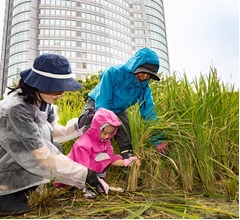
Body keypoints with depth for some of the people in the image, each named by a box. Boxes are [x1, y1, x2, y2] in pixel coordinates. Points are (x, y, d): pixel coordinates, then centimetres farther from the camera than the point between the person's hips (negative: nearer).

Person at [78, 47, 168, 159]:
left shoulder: (144, 87, -19)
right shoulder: (113, 73, -32)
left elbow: (149, 112, -20)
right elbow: (102, 102, -32)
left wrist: (157, 140, -27)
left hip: (118, 110, 4)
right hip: (96, 103, -3)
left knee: (126, 141, -16)